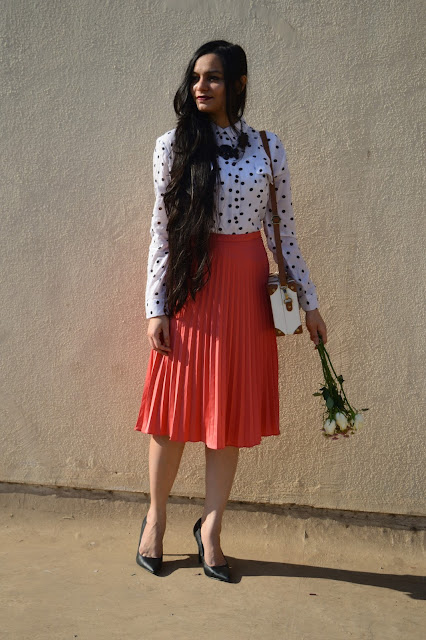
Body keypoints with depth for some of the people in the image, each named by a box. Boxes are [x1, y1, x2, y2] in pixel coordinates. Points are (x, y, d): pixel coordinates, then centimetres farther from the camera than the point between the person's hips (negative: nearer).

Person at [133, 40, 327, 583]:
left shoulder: (268, 147, 5)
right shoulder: (173, 145, 1)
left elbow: (284, 230, 8)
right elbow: (161, 231, -1)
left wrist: (309, 302, 7)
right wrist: (155, 308, -6)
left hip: (247, 288, 2)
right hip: (191, 288, -1)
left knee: (232, 414, 6)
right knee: (176, 408, 4)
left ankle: (210, 529, 22)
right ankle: (155, 518, 26)